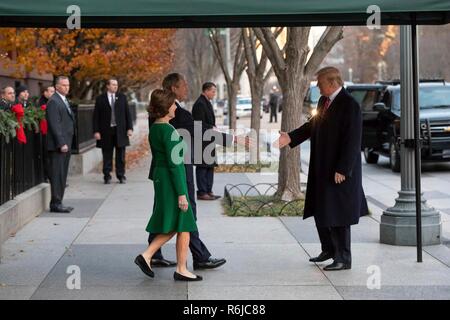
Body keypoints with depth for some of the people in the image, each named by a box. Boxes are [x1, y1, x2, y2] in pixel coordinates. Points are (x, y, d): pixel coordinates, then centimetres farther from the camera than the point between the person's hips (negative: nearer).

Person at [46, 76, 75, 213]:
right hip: (58, 145, -9)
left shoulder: (64, 100, 19)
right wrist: (61, 144, -21)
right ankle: (55, 204, -3)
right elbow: (54, 125, -17)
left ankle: (58, 202, 17)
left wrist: (67, 143, 16)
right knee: (57, 175, -6)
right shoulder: (53, 101, -11)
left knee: (62, 176, 11)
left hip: (65, 144, 9)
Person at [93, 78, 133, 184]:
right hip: (106, 131, -1)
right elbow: (96, 117, 1)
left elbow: (127, 113, 7)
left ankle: (121, 176, 12)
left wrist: (129, 128, -2)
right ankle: (107, 176, 11)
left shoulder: (122, 97, 8)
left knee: (120, 155, 5)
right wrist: (96, 131, -6)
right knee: (107, 156, 3)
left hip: (120, 131, 1)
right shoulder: (100, 99, 2)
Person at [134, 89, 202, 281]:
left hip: (159, 177, 9)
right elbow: (174, 164, -20)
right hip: (172, 181, -9)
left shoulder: (154, 129, 9)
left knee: (171, 227, 16)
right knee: (183, 226, 2)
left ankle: (146, 256, 10)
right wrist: (181, 193, -19)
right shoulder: (169, 131, -18)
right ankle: (181, 269, 9)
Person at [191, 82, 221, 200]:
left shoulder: (207, 103, 17)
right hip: (202, 141, -10)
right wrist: (212, 128, -14)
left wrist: (214, 128, 7)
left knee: (210, 166, 13)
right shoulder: (200, 104, -16)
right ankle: (202, 192, 1)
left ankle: (208, 191, 19)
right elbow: (199, 124, -21)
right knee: (202, 167, -4)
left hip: (209, 141, 10)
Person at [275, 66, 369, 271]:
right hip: (321, 168, 9)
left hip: (339, 170, -9)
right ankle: (328, 249, 32)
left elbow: (352, 141, -20)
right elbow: (313, 125, 17)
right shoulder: (323, 101, 8)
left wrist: (342, 170, -21)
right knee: (320, 210, 16)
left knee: (337, 214, -1)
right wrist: (291, 137, 3)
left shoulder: (349, 105, -18)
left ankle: (343, 259, 10)